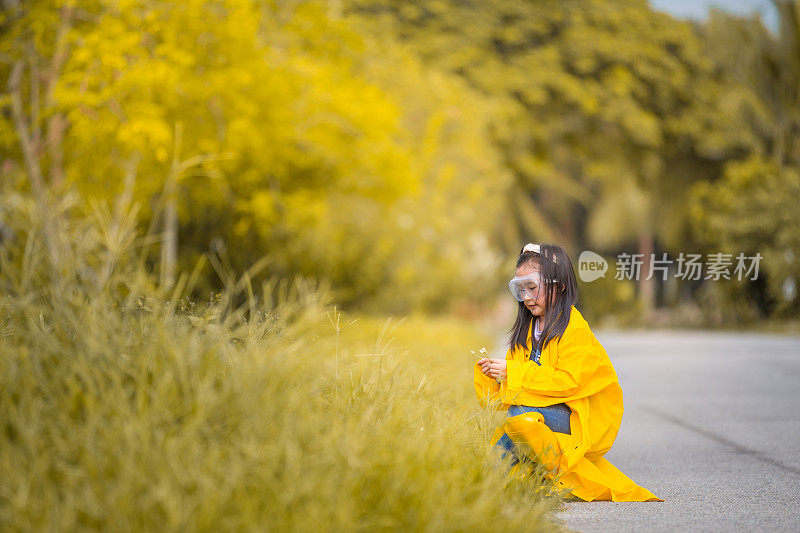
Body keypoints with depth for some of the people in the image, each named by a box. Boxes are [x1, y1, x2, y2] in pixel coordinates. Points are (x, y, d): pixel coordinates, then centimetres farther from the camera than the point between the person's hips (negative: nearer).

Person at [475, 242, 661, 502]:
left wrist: (513, 373, -21)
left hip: (584, 420, -8)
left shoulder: (574, 327, -11)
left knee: (520, 417, -31)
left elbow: (569, 382, -21)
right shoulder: (529, 329, 14)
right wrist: (493, 373, -8)